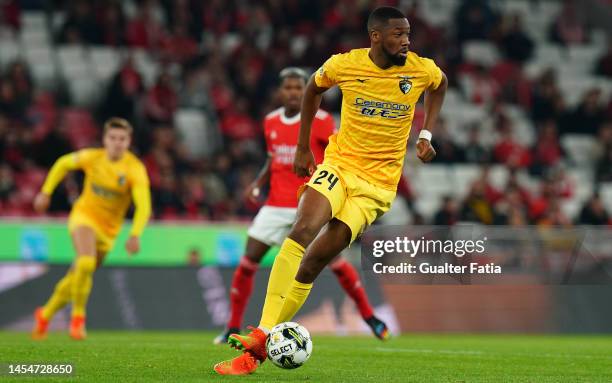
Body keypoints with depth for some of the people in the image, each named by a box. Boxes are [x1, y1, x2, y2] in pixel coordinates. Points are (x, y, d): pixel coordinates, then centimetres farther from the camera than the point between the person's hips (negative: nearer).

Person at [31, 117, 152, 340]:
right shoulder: (91, 157, -11)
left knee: (77, 278, 12)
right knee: (86, 263, -29)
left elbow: (143, 206, -29)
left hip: (108, 230, 2)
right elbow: (63, 164, 11)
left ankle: (45, 314, 36)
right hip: (84, 216, -1)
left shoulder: (135, 169, -18)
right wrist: (46, 192, 8)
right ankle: (77, 317, -13)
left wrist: (135, 235, -43)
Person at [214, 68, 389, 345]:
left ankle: (369, 317, 9)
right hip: (277, 205, 4)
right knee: (248, 261, -4)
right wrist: (258, 184, 6)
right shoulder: (270, 122, 7)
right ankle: (233, 328, 6)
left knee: (334, 260, -9)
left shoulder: (320, 121, -8)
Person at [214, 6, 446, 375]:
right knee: (302, 230, -28)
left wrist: (426, 135, 8)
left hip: (378, 184, 0)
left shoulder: (422, 70, -6)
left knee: (312, 264, -10)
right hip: (338, 164, 0)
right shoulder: (344, 65, -6)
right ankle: (262, 335, -28)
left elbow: (441, 84, 19)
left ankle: (259, 348, -6)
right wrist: (303, 147, 16)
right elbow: (314, 89, 16)